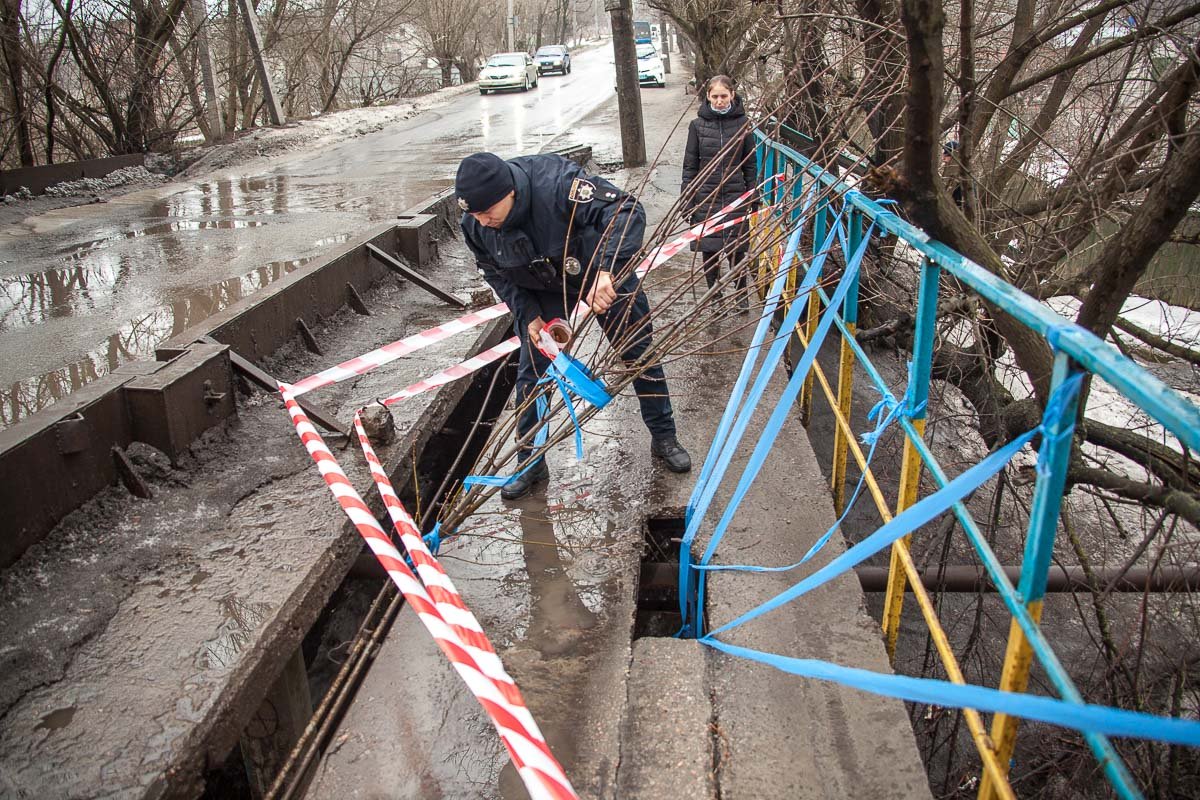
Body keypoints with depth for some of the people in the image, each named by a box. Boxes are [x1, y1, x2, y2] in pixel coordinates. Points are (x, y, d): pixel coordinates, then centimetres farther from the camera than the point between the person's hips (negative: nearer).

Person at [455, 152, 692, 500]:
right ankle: (530, 464, 17)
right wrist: (527, 314, -17)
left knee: (640, 355, 8)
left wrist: (608, 271, -56)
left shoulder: (556, 183, -41)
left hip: (606, 274, -3)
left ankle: (664, 438, 30)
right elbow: (496, 273, -5)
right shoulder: (475, 224, -23)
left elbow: (627, 211, -44)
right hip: (542, 291, 3)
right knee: (532, 372, 0)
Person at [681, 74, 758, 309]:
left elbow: (750, 164, 7)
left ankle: (741, 292, 22)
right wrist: (686, 200, -1)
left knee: (736, 249, 3)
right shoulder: (698, 125, -1)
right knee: (709, 250, 5)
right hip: (706, 197, 0)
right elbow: (690, 166, 3)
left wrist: (754, 197, 5)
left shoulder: (742, 123, 0)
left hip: (735, 197, 0)